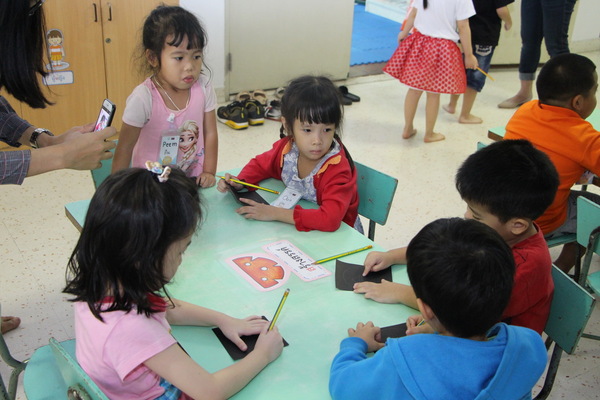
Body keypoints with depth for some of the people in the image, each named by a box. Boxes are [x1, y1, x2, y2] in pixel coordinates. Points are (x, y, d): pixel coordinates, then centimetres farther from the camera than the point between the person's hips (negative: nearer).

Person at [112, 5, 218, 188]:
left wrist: (209, 172, -4)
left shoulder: (203, 87, -8)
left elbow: (210, 134, 1)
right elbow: (124, 148, -13)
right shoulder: (143, 98, -19)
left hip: (193, 178, 2)